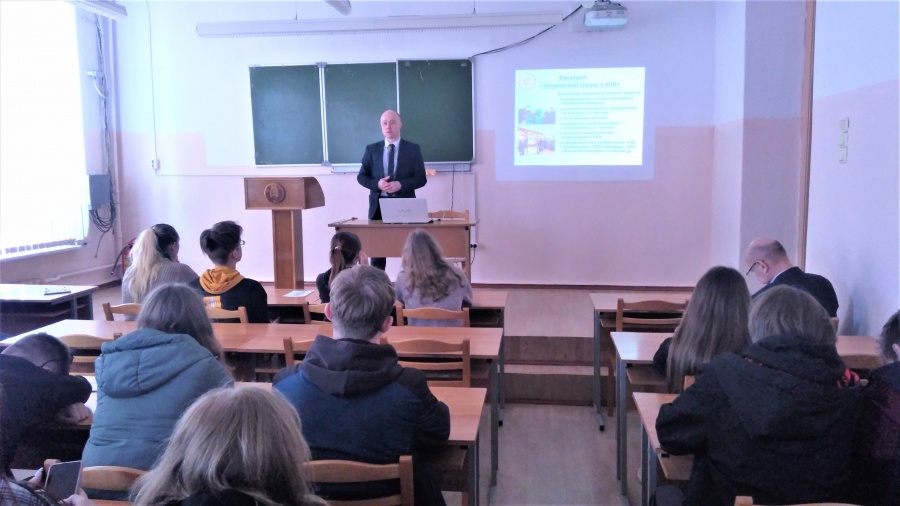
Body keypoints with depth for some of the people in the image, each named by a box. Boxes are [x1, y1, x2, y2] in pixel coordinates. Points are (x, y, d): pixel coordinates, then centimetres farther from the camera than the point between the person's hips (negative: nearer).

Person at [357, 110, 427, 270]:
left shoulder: (413, 149, 3)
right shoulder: (372, 149, 8)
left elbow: (421, 179, -1)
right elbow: (361, 176, 8)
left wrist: (401, 184, -18)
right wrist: (377, 183, -13)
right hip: (379, 205, 2)